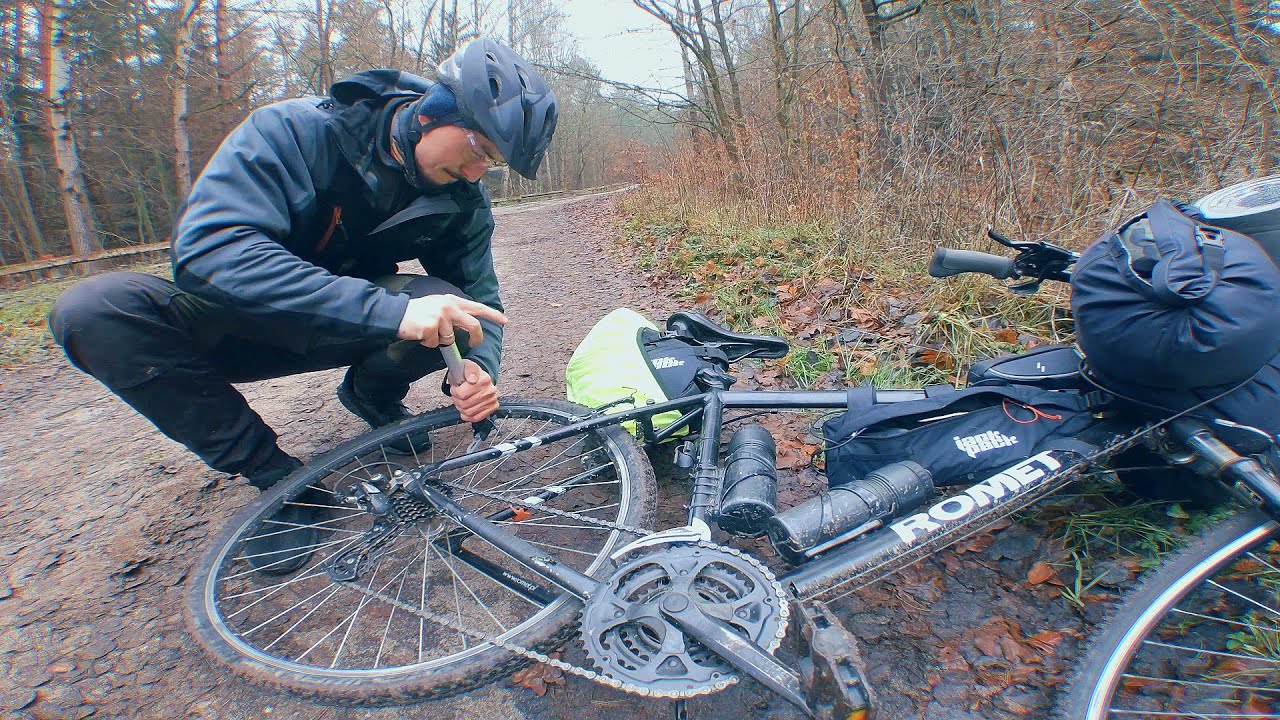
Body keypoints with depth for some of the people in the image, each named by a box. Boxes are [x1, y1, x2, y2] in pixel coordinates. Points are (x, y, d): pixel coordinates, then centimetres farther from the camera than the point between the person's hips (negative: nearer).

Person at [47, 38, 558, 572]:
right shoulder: (292, 131, -23)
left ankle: (371, 394, 5)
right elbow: (207, 247, -35)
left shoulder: (462, 199, -11)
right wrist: (389, 311, -48)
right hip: (242, 322, -1)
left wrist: (479, 365, -31)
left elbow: (480, 295, -6)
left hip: (347, 331, 2)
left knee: (444, 306, -29)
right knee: (90, 310, -29)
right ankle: (274, 477, -16)